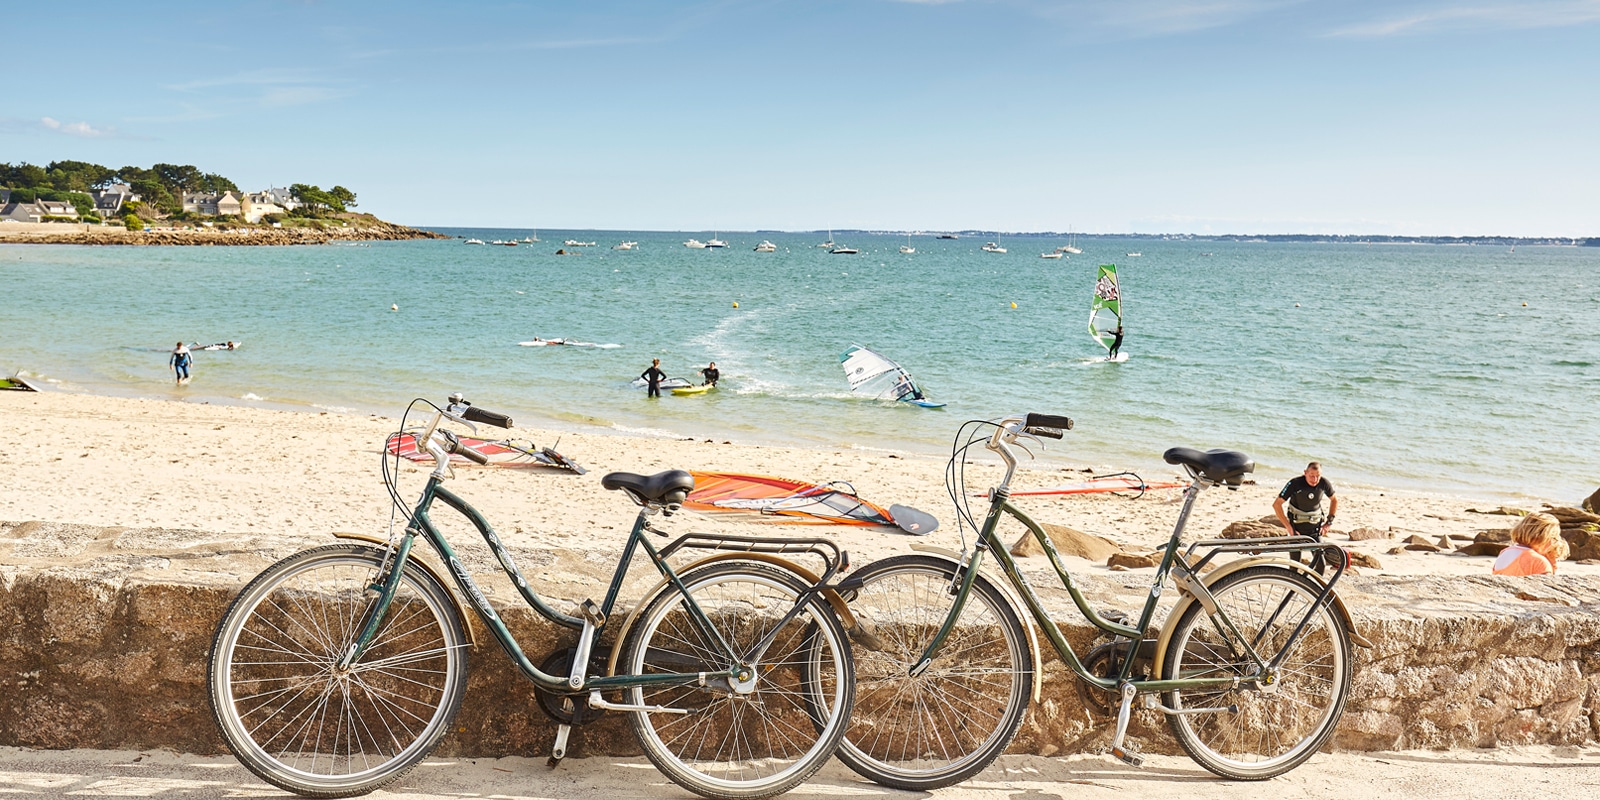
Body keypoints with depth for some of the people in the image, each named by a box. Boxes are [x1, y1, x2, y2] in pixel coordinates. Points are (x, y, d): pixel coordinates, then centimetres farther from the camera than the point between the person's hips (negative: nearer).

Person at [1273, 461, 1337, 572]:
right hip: (1296, 526, -3)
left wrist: (1329, 521, 5)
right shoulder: (1295, 483, -20)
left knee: (1320, 561, -5)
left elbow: (1334, 500, 12)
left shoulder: (1324, 483, -10)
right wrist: (1288, 527, -19)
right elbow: (1277, 504, -17)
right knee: (1295, 562, -2)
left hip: (1315, 526, 3)